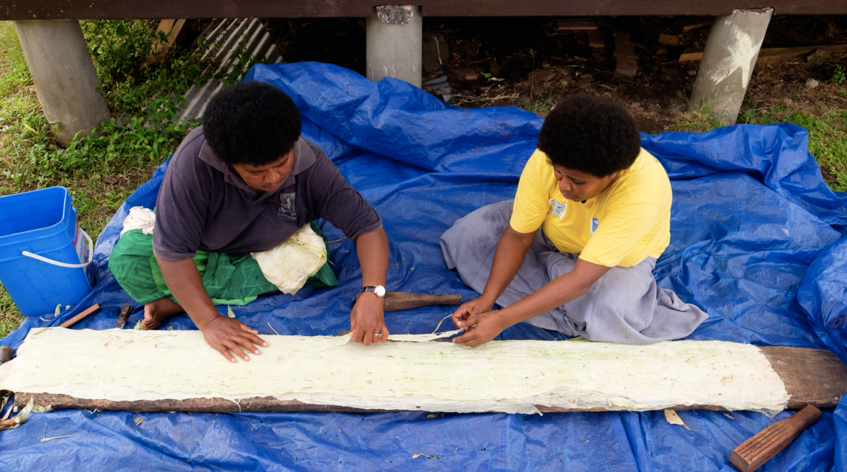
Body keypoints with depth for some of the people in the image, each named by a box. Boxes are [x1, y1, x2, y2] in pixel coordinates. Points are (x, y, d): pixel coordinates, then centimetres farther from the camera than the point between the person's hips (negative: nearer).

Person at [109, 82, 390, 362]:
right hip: (202, 246, -2)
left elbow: (368, 226, -28)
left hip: (267, 253, 3)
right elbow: (172, 251, -33)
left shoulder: (311, 166, -30)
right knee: (126, 259, -25)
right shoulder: (193, 160, -36)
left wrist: (372, 294, -44)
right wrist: (209, 322, -38)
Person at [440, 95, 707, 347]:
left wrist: (501, 320, -42)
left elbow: (581, 280, -41)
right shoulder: (544, 161, -30)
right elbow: (517, 236, -19)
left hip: (622, 255, -3)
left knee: (610, 314, -34)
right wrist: (486, 301, -30)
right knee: (470, 233, -13)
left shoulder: (640, 195, -41)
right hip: (553, 236, 4)